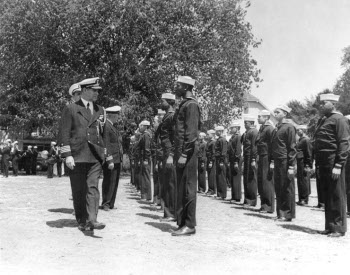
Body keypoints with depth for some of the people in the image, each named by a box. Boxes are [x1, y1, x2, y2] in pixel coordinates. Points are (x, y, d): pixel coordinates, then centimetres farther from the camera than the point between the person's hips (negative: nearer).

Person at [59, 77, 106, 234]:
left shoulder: (99, 110, 15)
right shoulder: (71, 109, 2)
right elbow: (64, 133, -3)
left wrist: (104, 153, 12)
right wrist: (67, 155, -11)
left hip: (95, 155, 3)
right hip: (77, 155, -3)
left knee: (93, 187, -8)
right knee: (79, 190, 5)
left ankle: (92, 220, -13)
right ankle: (81, 221, 16)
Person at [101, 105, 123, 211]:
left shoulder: (113, 126, 18)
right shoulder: (106, 126, -13)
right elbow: (106, 145, -18)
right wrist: (109, 160, -21)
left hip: (117, 159, 10)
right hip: (110, 160, -10)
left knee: (114, 182, 12)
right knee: (109, 182, -5)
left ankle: (111, 204, 19)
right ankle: (105, 204, 3)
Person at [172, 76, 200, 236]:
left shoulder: (191, 104, -9)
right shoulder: (184, 104, 20)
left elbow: (191, 132, -17)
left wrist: (184, 155, -21)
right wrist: (177, 153, 17)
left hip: (187, 152, -10)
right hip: (181, 152, 10)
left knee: (188, 189, -5)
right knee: (181, 189, 11)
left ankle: (189, 225, 1)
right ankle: (183, 223, 18)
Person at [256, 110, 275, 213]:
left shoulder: (270, 128, -12)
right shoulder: (261, 128, 17)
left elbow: (272, 146, -17)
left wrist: (271, 161, -20)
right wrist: (257, 157, 15)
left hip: (267, 158, -9)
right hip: (261, 158, 9)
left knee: (267, 182, -4)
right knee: (260, 181, 12)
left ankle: (269, 207, 2)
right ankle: (264, 204, 21)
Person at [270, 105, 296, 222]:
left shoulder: (289, 127, -7)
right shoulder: (276, 128, 16)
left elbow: (292, 148, -11)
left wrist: (291, 166, -14)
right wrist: (272, 161, 12)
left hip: (285, 161, -8)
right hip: (277, 162, 8)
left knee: (287, 188, -1)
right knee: (278, 188, 10)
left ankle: (288, 214, 7)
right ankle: (280, 214, 18)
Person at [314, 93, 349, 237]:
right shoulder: (323, 120, 19)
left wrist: (338, 165, -19)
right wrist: (317, 163, 14)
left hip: (333, 163, -8)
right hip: (323, 164, 8)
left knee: (337, 196, -1)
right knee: (327, 196, 12)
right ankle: (330, 226, 20)